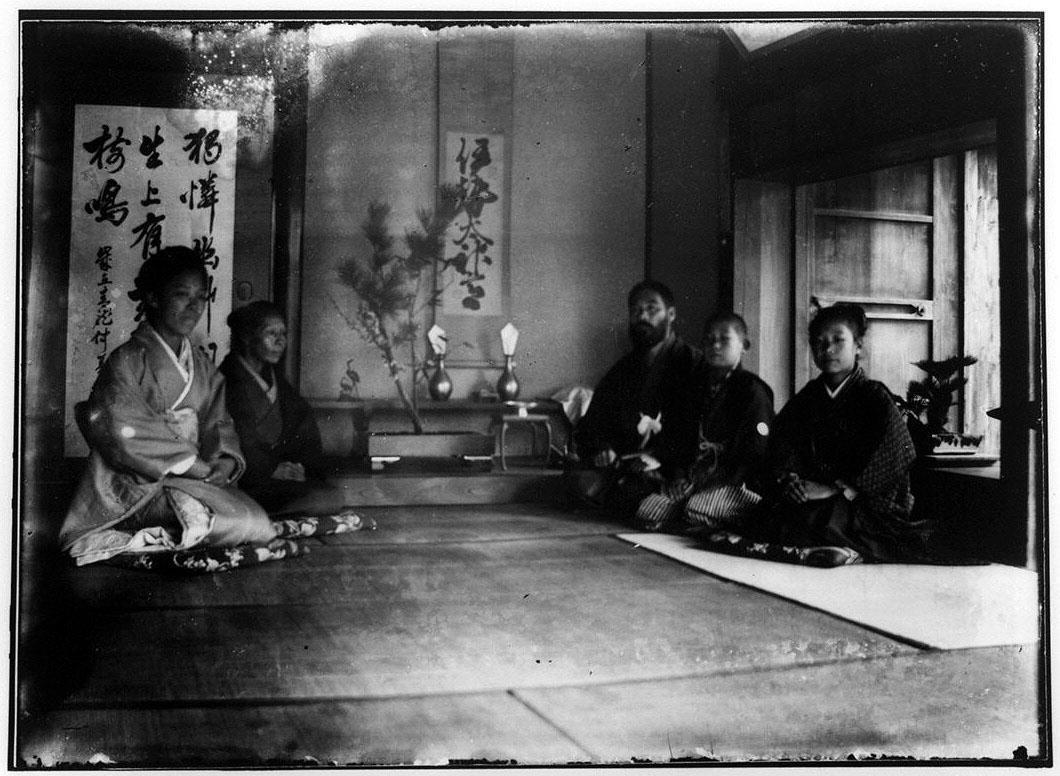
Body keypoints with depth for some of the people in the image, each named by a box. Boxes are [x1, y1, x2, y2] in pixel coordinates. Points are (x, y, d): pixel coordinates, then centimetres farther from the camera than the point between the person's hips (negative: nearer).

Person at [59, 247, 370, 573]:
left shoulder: (202, 367, 14)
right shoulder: (127, 362, -8)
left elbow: (218, 424, 11)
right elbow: (126, 436, -17)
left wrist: (226, 461, -12)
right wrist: (191, 464, -17)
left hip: (197, 476, 7)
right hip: (138, 485, -7)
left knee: (256, 518, -17)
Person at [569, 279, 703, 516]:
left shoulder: (694, 363, 1)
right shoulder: (624, 368, 21)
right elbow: (592, 420, 19)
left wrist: (656, 455, -21)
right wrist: (601, 448, -3)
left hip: (669, 467, -5)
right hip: (622, 462, 5)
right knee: (585, 482, -25)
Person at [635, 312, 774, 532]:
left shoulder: (752, 389, -2)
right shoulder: (699, 385, 19)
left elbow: (756, 454, -10)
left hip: (738, 482, -6)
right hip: (695, 477, 6)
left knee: (696, 510, -34)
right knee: (647, 511, -17)